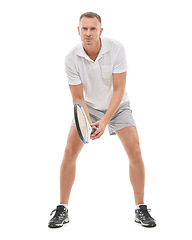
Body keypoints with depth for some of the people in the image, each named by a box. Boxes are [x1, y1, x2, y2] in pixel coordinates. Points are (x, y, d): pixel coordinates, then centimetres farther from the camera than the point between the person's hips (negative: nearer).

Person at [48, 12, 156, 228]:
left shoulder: (116, 49, -23)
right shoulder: (72, 58, -20)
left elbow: (118, 90, -22)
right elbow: (78, 97, -15)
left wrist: (105, 121, -32)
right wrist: (88, 123, -32)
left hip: (117, 106, 0)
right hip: (88, 107, 1)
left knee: (135, 152, -14)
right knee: (69, 152, -12)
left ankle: (140, 209, 0)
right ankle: (62, 209, 1)